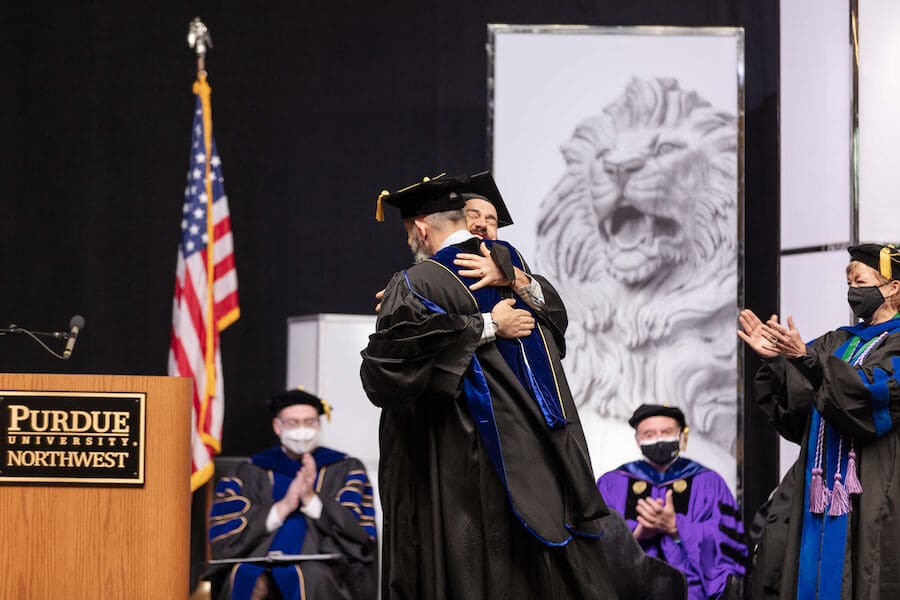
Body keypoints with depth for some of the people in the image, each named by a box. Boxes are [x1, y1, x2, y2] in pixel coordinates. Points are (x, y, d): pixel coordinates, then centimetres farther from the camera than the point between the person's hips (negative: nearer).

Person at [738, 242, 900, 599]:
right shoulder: (838, 343, 20)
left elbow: (869, 393, -19)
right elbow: (793, 408, 12)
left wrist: (805, 358, -29)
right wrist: (773, 360, -6)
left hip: (871, 498, -6)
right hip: (819, 486, 6)